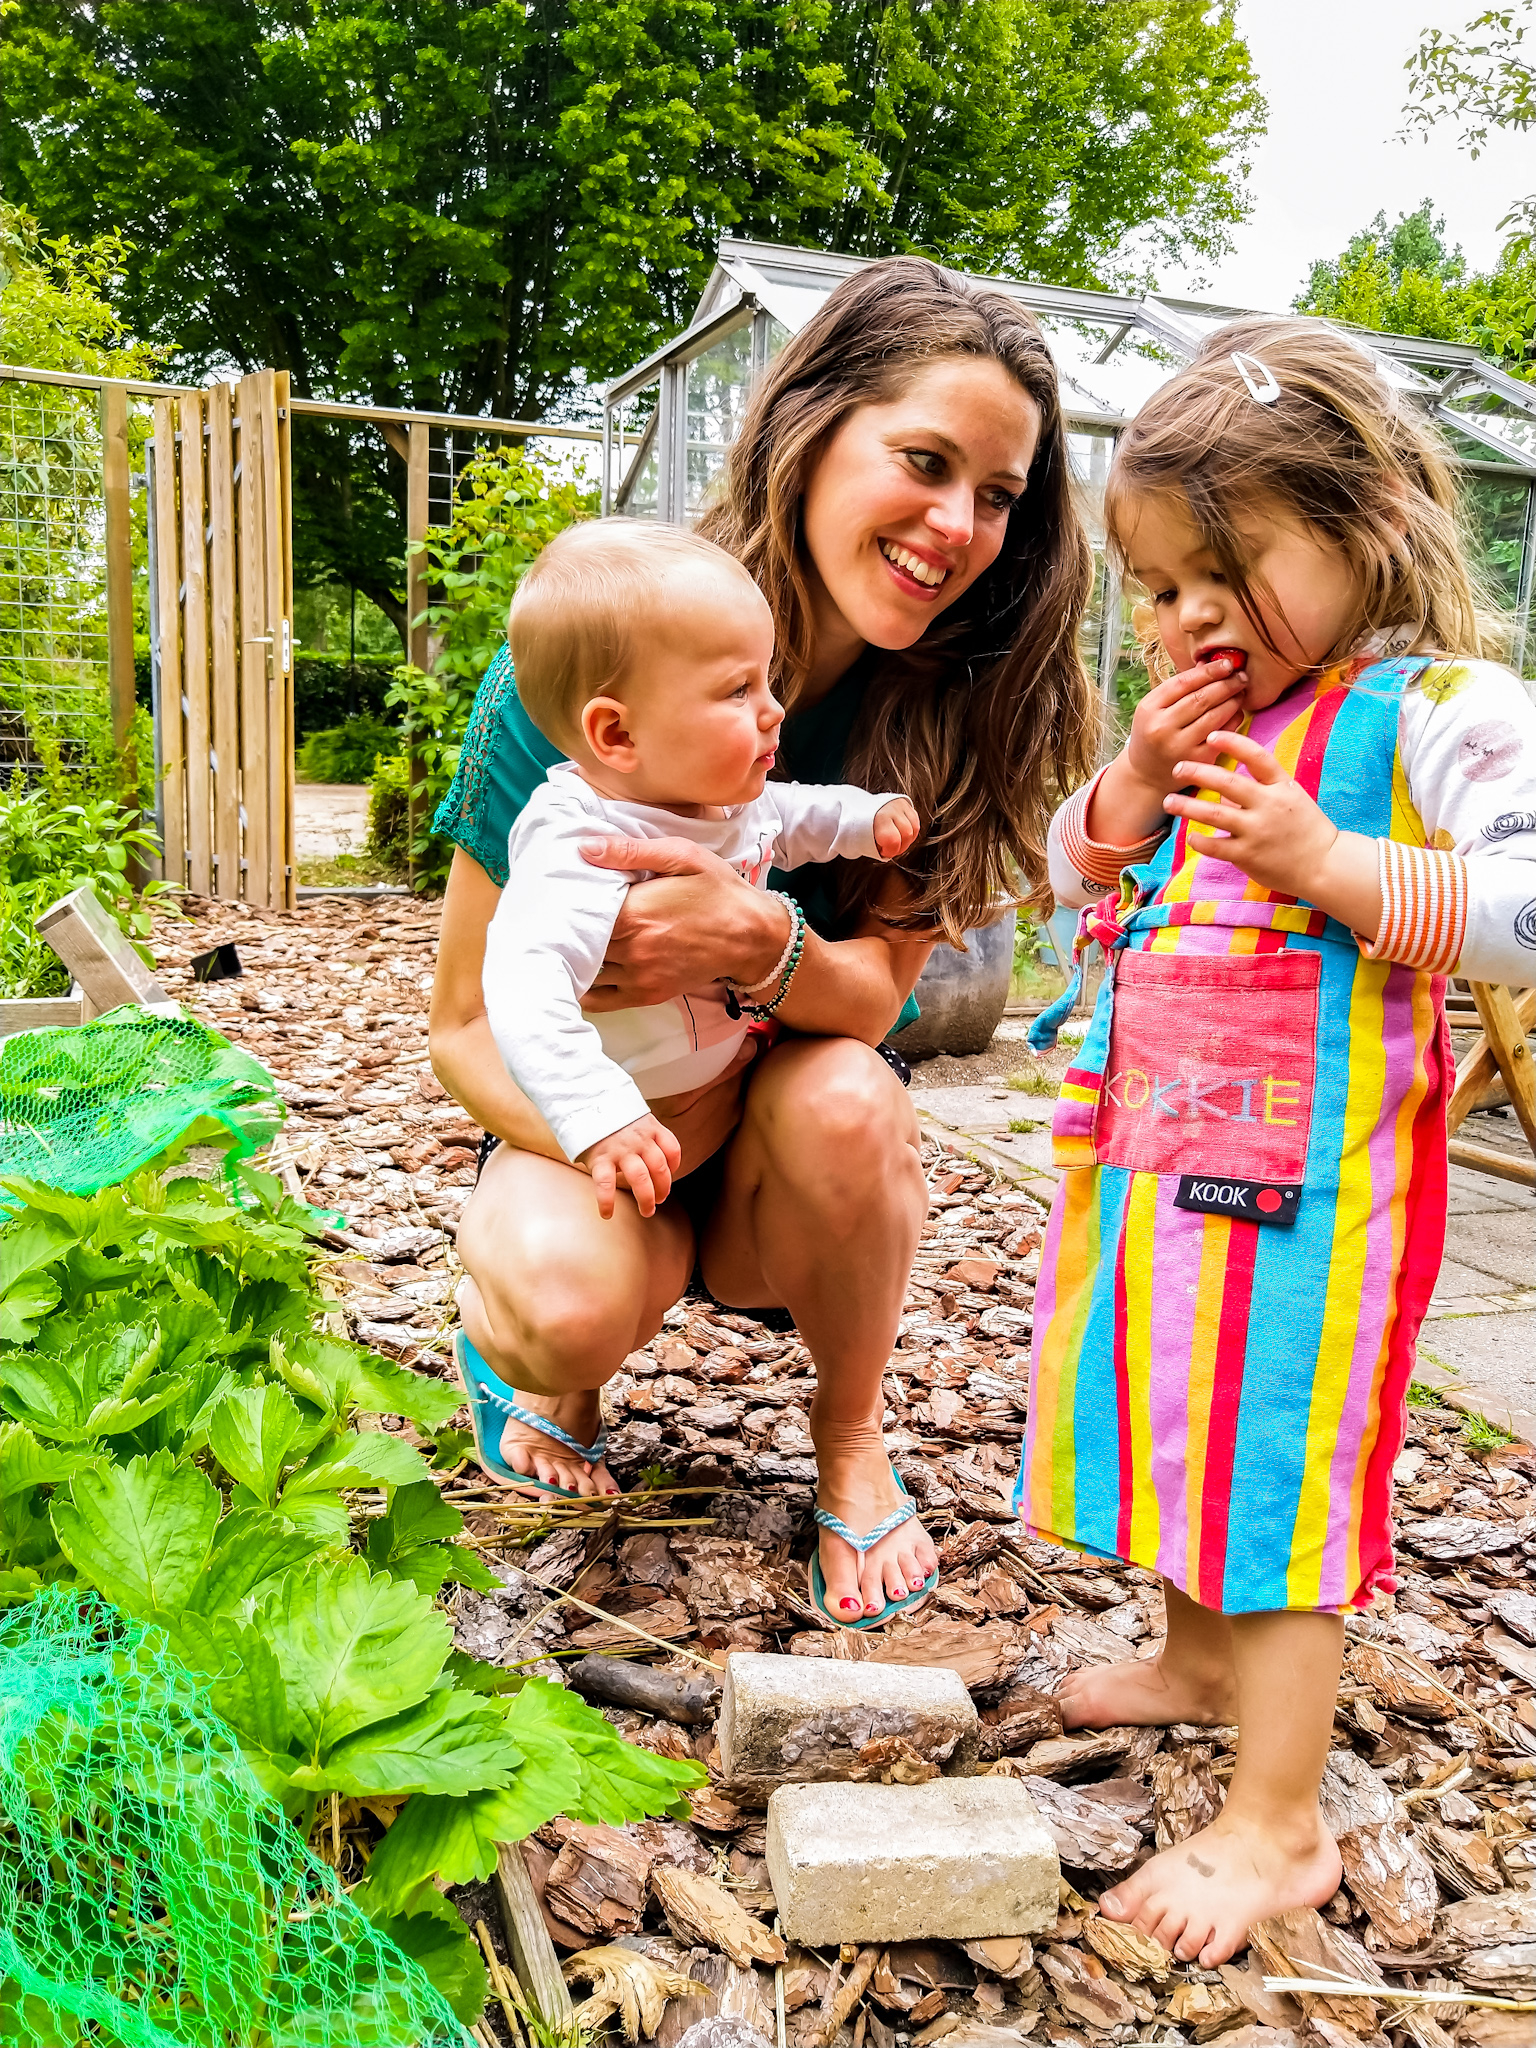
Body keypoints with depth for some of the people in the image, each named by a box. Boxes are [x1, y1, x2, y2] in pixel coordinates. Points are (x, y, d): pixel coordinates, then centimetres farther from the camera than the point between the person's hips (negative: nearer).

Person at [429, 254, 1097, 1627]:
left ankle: (851, 1440, -3)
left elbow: (872, 995, -17)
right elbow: (465, 1021, -14)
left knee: (842, 1100, -32)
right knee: (578, 1298, -34)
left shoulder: (950, 702, -12)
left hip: (779, 1147, 2)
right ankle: (548, 1356, 6)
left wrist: (755, 940, -39)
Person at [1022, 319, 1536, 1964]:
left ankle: (1279, 1824, 12)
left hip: (1312, 1171, -8)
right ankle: (1197, 1657, 44)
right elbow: (1077, 879, 16)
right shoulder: (1214, 722, 13)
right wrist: (1136, 777, -2)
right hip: (1162, 1150, 8)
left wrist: (1331, 865, -28)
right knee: (1188, 1420, 21)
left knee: (1277, 1453, -3)